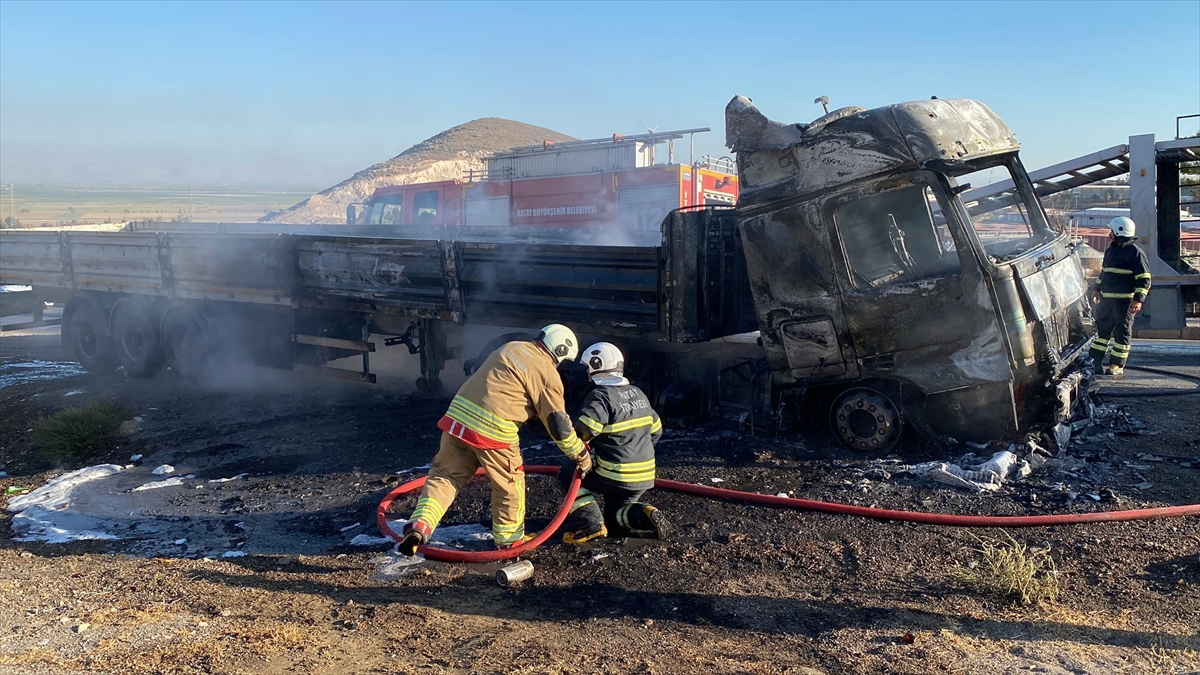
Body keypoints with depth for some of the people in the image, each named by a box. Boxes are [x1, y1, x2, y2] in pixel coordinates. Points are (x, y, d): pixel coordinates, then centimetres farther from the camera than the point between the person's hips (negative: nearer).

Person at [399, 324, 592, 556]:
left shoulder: (510, 348, 18)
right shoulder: (548, 375, -1)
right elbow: (558, 424, 2)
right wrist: (581, 455, 13)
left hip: (457, 416, 6)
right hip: (493, 430, -6)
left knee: (445, 475, 17)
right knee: (510, 484, 15)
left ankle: (419, 526, 4)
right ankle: (509, 540, 28)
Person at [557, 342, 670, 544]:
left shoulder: (601, 397, -16)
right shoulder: (638, 393, 9)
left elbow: (582, 433, -25)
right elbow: (656, 430, 16)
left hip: (615, 477, -8)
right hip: (644, 477, 8)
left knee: (567, 475, 11)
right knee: (614, 518, 27)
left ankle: (590, 523, -3)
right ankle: (641, 515, -2)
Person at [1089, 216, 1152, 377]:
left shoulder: (1134, 252, -11)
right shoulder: (1110, 251, 14)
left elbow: (1144, 278, -13)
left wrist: (1138, 299, -19)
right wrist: (1097, 288, 25)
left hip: (1125, 301, -8)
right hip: (1106, 298, 8)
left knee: (1122, 332, 0)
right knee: (1102, 328, 10)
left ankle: (1117, 365, 6)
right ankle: (1094, 361, 15)